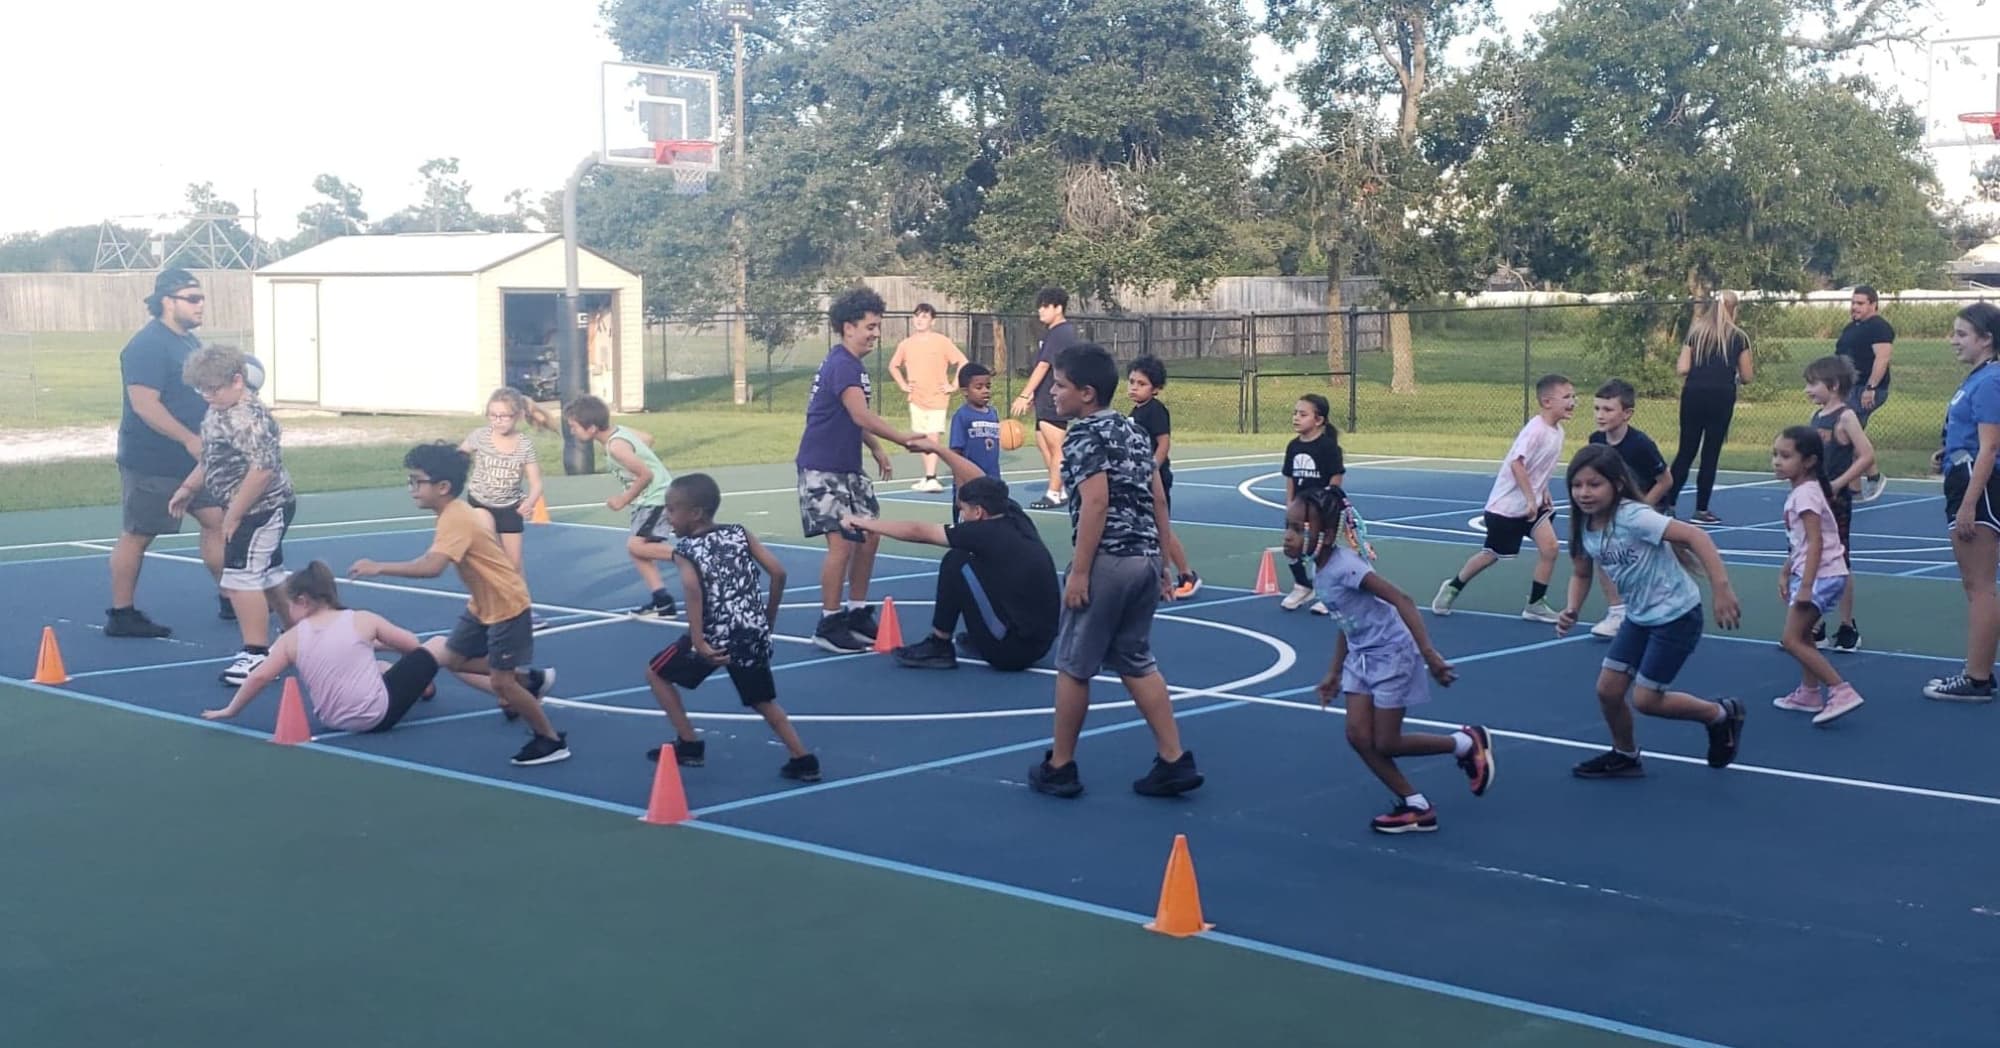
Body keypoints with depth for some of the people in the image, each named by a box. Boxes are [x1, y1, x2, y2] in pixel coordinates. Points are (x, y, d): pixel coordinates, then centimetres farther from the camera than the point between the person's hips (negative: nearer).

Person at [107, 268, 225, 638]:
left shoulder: (189, 341, 13)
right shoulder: (147, 346, -17)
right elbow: (144, 403, -25)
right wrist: (190, 439, -26)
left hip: (193, 460, 9)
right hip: (153, 464, -9)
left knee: (218, 519, 9)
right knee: (137, 534, 0)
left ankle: (230, 599, 20)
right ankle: (121, 614, 9)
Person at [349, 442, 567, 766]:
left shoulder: (455, 520, -30)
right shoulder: (456, 512, 0)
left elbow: (431, 567, -45)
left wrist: (378, 567, -45)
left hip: (507, 606, -10)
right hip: (483, 604, 10)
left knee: (500, 683, -7)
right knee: (453, 659, 16)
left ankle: (552, 741, 9)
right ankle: (530, 680, 29)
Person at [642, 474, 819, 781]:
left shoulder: (685, 550, -3)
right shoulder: (739, 533, 9)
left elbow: (693, 589, -24)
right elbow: (778, 573, 2)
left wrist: (698, 642, -25)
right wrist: (767, 621, 15)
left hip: (715, 638, -5)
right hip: (753, 635, 5)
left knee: (656, 673, 18)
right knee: (763, 701, 23)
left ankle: (689, 745, 19)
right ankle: (803, 760, 11)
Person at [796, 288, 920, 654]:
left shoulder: (852, 365, 13)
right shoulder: (841, 365, -18)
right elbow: (861, 416, -30)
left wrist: (876, 450, 15)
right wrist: (904, 439, -32)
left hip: (848, 468, 10)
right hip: (823, 469, -10)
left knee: (869, 535, 11)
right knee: (842, 541, -13)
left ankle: (858, 614, 21)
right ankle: (829, 626, -3)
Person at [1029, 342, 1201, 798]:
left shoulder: (1084, 435, -11)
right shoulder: (1133, 431, 14)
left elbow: (1095, 502, -20)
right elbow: (1157, 498, 15)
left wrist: (1079, 571, -19)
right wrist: (1162, 564, 19)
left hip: (1107, 563, -8)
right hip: (1144, 560, 8)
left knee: (1074, 666, 5)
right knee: (1135, 663, 16)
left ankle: (1059, 767, 14)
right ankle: (1175, 761, 10)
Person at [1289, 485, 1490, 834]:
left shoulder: (1345, 566, -28)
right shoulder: (1319, 570, 0)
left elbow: (1402, 601, -31)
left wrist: (1429, 655, -36)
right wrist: (1334, 673, 19)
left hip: (1391, 655, -8)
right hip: (1362, 657, 8)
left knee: (1385, 743, -1)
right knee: (1358, 735, 0)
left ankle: (1468, 743, 20)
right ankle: (1417, 807, 12)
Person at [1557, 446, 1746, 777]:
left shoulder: (1634, 517, -27)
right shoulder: (1584, 528, -4)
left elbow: (1695, 536, -33)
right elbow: (1582, 574, 13)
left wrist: (1721, 588, -41)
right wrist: (1571, 610, -7)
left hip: (1676, 615, -7)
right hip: (1639, 616, 7)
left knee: (1646, 699, -4)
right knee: (1608, 689, 6)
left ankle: (1722, 715, 20)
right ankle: (1625, 756, 32)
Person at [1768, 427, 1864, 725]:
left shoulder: (1805, 493, -18)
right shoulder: (1799, 492, 12)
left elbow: (1815, 542, -22)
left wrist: (1805, 586, -24)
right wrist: (1786, 573, 22)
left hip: (1821, 575, -10)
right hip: (1812, 573, 10)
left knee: (1792, 640, -10)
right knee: (1801, 635, 20)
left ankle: (1841, 691, -11)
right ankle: (1809, 692, 30)